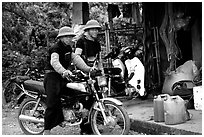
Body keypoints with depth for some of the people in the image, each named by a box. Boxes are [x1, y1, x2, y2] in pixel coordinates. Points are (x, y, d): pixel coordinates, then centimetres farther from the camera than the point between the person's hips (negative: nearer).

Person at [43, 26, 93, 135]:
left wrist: (88, 69, -3)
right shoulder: (55, 48, -14)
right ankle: (46, 131, -13)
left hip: (62, 77, 9)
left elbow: (75, 58, 10)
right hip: (52, 77, -9)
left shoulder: (68, 48, 16)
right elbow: (54, 62, -31)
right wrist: (63, 71, -49)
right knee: (53, 104, -16)